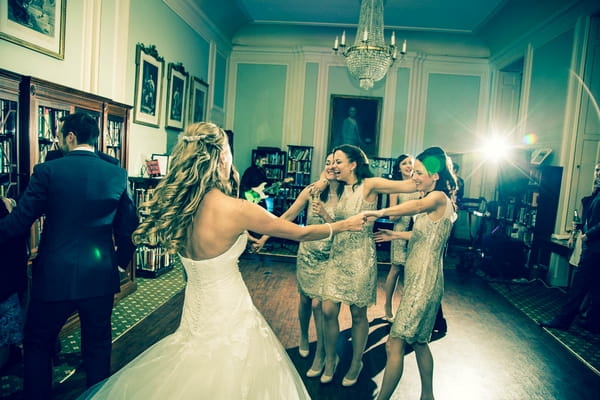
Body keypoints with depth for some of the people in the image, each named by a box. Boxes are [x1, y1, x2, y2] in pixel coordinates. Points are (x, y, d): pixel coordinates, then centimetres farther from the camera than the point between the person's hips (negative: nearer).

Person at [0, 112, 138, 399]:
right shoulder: (118, 174, -3)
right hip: (100, 276, 3)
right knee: (98, 346, 18)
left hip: (55, 277, -2)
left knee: (37, 345, 20)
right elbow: (128, 227, 2)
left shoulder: (47, 171, -11)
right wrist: (120, 260, 17)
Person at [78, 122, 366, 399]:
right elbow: (300, 233, -12)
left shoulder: (177, 205, -8)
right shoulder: (235, 209, -25)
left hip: (195, 313, 6)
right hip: (229, 315, -6)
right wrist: (345, 225, 2)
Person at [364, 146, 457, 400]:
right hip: (417, 280, 10)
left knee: (394, 345, -5)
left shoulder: (439, 198, -16)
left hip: (423, 282, -10)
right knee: (419, 341, 21)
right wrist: (395, 234, 17)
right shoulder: (433, 201, 13)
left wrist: (381, 213, -49)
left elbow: (416, 206, -39)